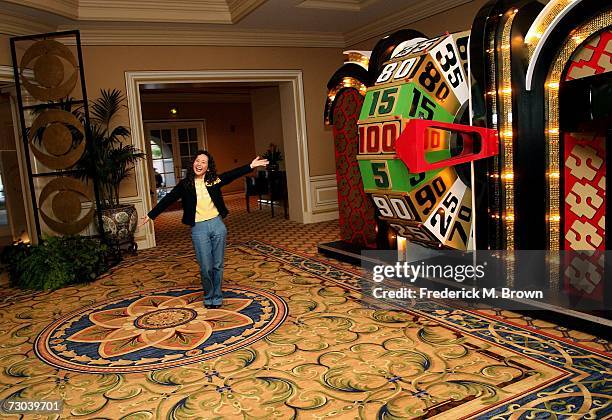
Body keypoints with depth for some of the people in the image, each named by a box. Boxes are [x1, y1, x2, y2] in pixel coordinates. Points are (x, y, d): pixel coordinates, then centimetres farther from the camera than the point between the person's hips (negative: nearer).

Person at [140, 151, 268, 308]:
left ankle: (217, 297, 25)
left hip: (217, 225, 1)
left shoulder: (214, 180, 4)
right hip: (199, 229, -1)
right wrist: (151, 215, 0)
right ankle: (208, 297, 24)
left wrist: (251, 166, -8)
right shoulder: (185, 184, 1)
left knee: (218, 265, 9)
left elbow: (233, 174, 0)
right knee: (206, 267, 0)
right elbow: (168, 199, 1)